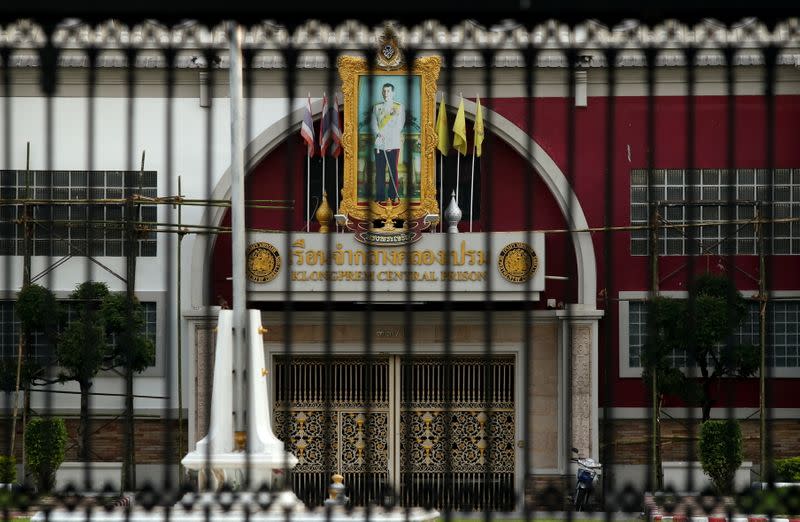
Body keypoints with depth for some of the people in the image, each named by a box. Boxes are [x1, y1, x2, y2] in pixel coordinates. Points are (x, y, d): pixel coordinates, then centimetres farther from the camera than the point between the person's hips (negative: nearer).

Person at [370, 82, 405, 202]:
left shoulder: (399, 107, 6)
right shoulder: (377, 107, 15)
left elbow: (399, 125, -2)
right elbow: (374, 124, 7)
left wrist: (387, 137, -13)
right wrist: (378, 134, -14)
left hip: (393, 144, -2)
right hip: (379, 144, 2)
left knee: (393, 171, -2)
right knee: (379, 171, 0)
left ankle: (393, 196, 2)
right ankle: (379, 196, 4)